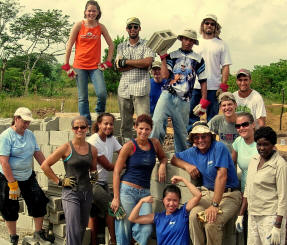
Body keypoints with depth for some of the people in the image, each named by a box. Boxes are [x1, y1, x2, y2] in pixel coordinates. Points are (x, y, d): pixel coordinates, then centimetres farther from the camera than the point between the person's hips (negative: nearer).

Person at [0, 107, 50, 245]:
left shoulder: (30, 134, 4)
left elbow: (38, 154, 9)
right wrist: (13, 184, -22)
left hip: (28, 177, 5)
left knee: (39, 203, 0)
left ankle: (38, 234, 17)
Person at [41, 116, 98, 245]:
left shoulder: (92, 149, 6)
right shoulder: (66, 148, -7)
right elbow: (45, 165, -6)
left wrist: (93, 174, 4)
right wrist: (59, 181, -7)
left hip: (87, 192, 5)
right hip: (71, 193, -5)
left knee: (83, 228, 15)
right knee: (74, 231, -8)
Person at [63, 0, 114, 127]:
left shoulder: (101, 27, 4)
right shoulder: (79, 25, 0)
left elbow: (111, 45, 12)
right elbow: (69, 45, 2)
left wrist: (108, 62, 5)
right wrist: (66, 65, -1)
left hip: (95, 66, 1)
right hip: (80, 66, 0)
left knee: (102, 93, -16)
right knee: (82, 97, 2)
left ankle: (100, 114, 14)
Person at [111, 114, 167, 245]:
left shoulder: (154, 143, 7)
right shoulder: (129, 146, -4)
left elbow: (163, 157, 27)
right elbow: (116, 172, -4)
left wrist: (162, 165, 2)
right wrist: (116, 198, -9)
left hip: (145, 192, 4)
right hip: (127, 190, -3)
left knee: (147, 228, -10)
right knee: (124, 230, -2)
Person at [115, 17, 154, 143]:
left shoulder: (146, 45, 8)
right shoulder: (121, 46, 17)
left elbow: (147, 63, -10)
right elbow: (119, 67, 2)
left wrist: (126, 62, -5)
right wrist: (139, 63, -6)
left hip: (141, 89, -3)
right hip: (124, 89, 3)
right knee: (125, 123, 6)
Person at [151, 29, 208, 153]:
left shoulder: (198, 59, 13)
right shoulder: (172, 56, 10)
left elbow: (203, 81, 13)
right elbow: (164, 75, -2)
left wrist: (204, 101, 7)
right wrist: (163, 57, -5)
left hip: (184, 100, 1)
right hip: (168, 95, -1)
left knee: (181, 131, 6)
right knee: (156, 121, -20)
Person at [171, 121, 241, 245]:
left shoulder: (219, 147, -12)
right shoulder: (193, 152, 8)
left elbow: (221, 176, -20)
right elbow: (174, 158, 22)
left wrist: (214, 205, -26)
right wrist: (187, 165, -1)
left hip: (229, 194, -5)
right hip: (207, 193, 5)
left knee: (212, 223, -29)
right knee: (194, 216, -26)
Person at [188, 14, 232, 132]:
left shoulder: (221, 45, 7)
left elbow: (225, 67, 2)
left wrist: (223, 86, -8)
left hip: (213, 88, -2)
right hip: (195, 87, 2)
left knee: (211, 117, 3)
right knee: (191, 115, 3)